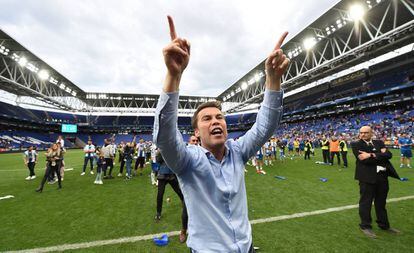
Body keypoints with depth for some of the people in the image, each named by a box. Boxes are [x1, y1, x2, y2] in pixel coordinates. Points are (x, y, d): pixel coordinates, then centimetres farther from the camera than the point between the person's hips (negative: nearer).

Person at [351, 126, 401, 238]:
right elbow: (364, 160, -17)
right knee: (366, 202, 4)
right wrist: (380, 155, -11)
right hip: (367, 177, -5)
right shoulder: (356, 144, -5)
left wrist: (372, 155, -18)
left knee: (381, 202, 19)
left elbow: (389, 155, -6)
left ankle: (384, 224, 36)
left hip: (383, 176, 5)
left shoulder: (379, 143, 10)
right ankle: (365, 226, 18)